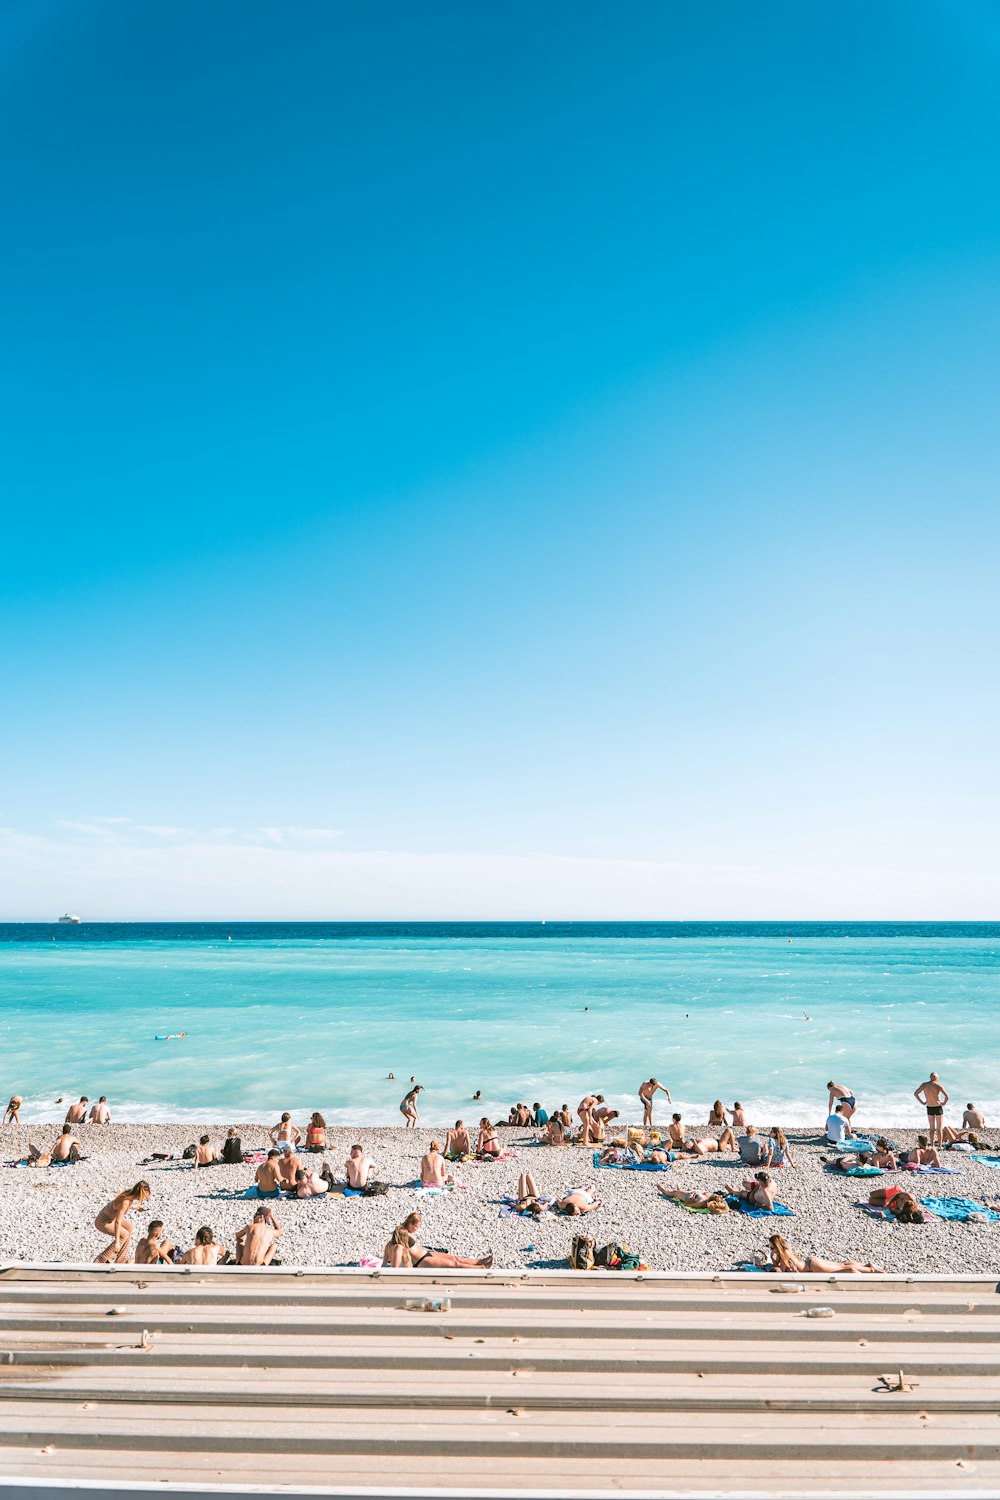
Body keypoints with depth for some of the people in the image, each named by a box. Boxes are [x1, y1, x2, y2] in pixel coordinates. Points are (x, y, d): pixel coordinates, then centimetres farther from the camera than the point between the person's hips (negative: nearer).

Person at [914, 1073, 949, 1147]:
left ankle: (932, 1146, 16)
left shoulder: (924, 1085, -2)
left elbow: (915, 1093, -2)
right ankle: (940, 1146, 10)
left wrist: (922, 1102, 3)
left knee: (932, 1129, 15)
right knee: (939, 1129, 8)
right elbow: (947, 1096, -25)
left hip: (929, 1108, 3)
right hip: (938, 1108, -3)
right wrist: (944, 1103, -8)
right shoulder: (938, 1085, -13)